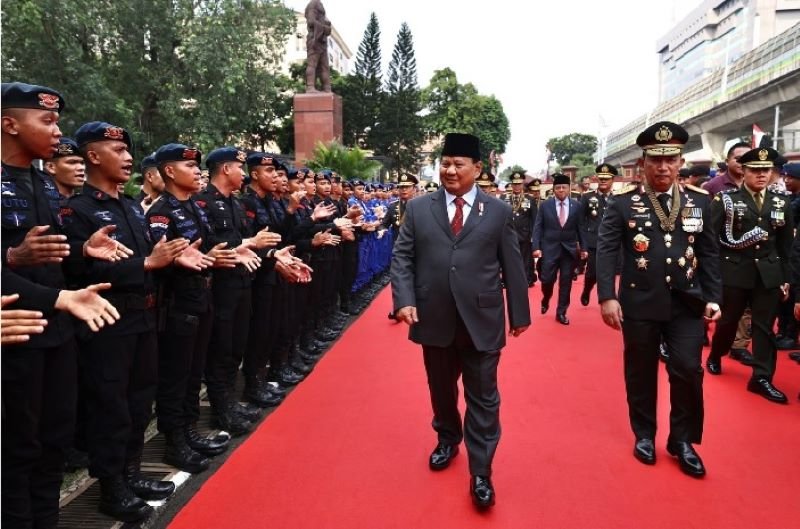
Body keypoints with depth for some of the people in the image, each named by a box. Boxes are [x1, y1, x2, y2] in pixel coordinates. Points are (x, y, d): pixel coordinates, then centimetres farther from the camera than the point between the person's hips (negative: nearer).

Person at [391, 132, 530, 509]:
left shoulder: (498, 211, 3)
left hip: (482, 322, -1)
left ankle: (481, 473, 19)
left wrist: (519, 313, 5)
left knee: (483, 398, 6)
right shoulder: (418, 208, 4)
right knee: (441, 390, 20)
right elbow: (402, 258, 1)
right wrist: (404, 300, -12)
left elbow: (512, 265, 4)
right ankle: (448, 440, 44)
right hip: (435, 320, 2)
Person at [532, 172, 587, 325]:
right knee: (547, 279, -3)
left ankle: (561, 312, 16)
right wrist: (536, 247, -10)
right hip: (550, 248, -1)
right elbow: (538, 227, -1)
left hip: (570, 249, 1)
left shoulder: (576, 205, 3)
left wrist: (583, 247, 4)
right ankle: (545, 301, 29)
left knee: (566, 282, 5)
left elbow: (580, 228, 7)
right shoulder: (545, 205, 0)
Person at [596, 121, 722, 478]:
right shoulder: (623, 204, -3)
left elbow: (709, 255, 8)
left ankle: (682, 440, 22)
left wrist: (713, 297, 1)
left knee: (688, 371, 1)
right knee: (641, 373, 10)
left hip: (687, 304, 2)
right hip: (640, 304, -2)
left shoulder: (699, 203, 6)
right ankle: (644, 435, 30)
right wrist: (607, 297, -17)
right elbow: (606, 252, -8)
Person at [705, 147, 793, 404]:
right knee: (728, 320, 11)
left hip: (769, 274, 3)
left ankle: (762, 378, 13)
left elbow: (786, 243, 10)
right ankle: (715, 356, 36)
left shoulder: (781, 202, 7)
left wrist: (786, 277, 8)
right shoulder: (726, 199, -5)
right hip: (734, 272, -3)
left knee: (764, 326, 5)